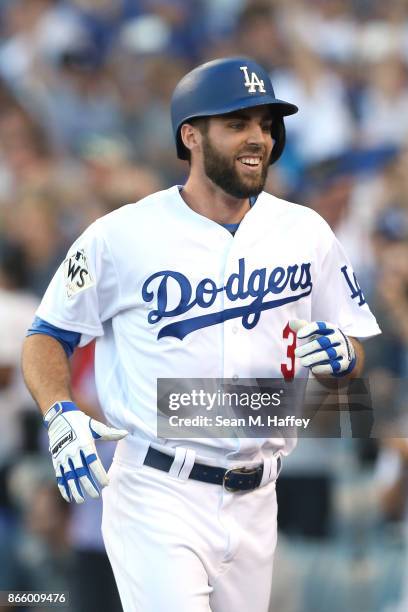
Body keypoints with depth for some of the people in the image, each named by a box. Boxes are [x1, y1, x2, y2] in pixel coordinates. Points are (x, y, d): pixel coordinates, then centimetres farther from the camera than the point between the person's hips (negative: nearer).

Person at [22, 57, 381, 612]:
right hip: (157, 498, -5)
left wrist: (342, 355, -10)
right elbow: (47, 337, 3)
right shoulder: (123, 235, -4)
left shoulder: (306, 233, 7)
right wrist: (61, 416, -16)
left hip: (254, 503, 5)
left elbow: (356, 351, 14)